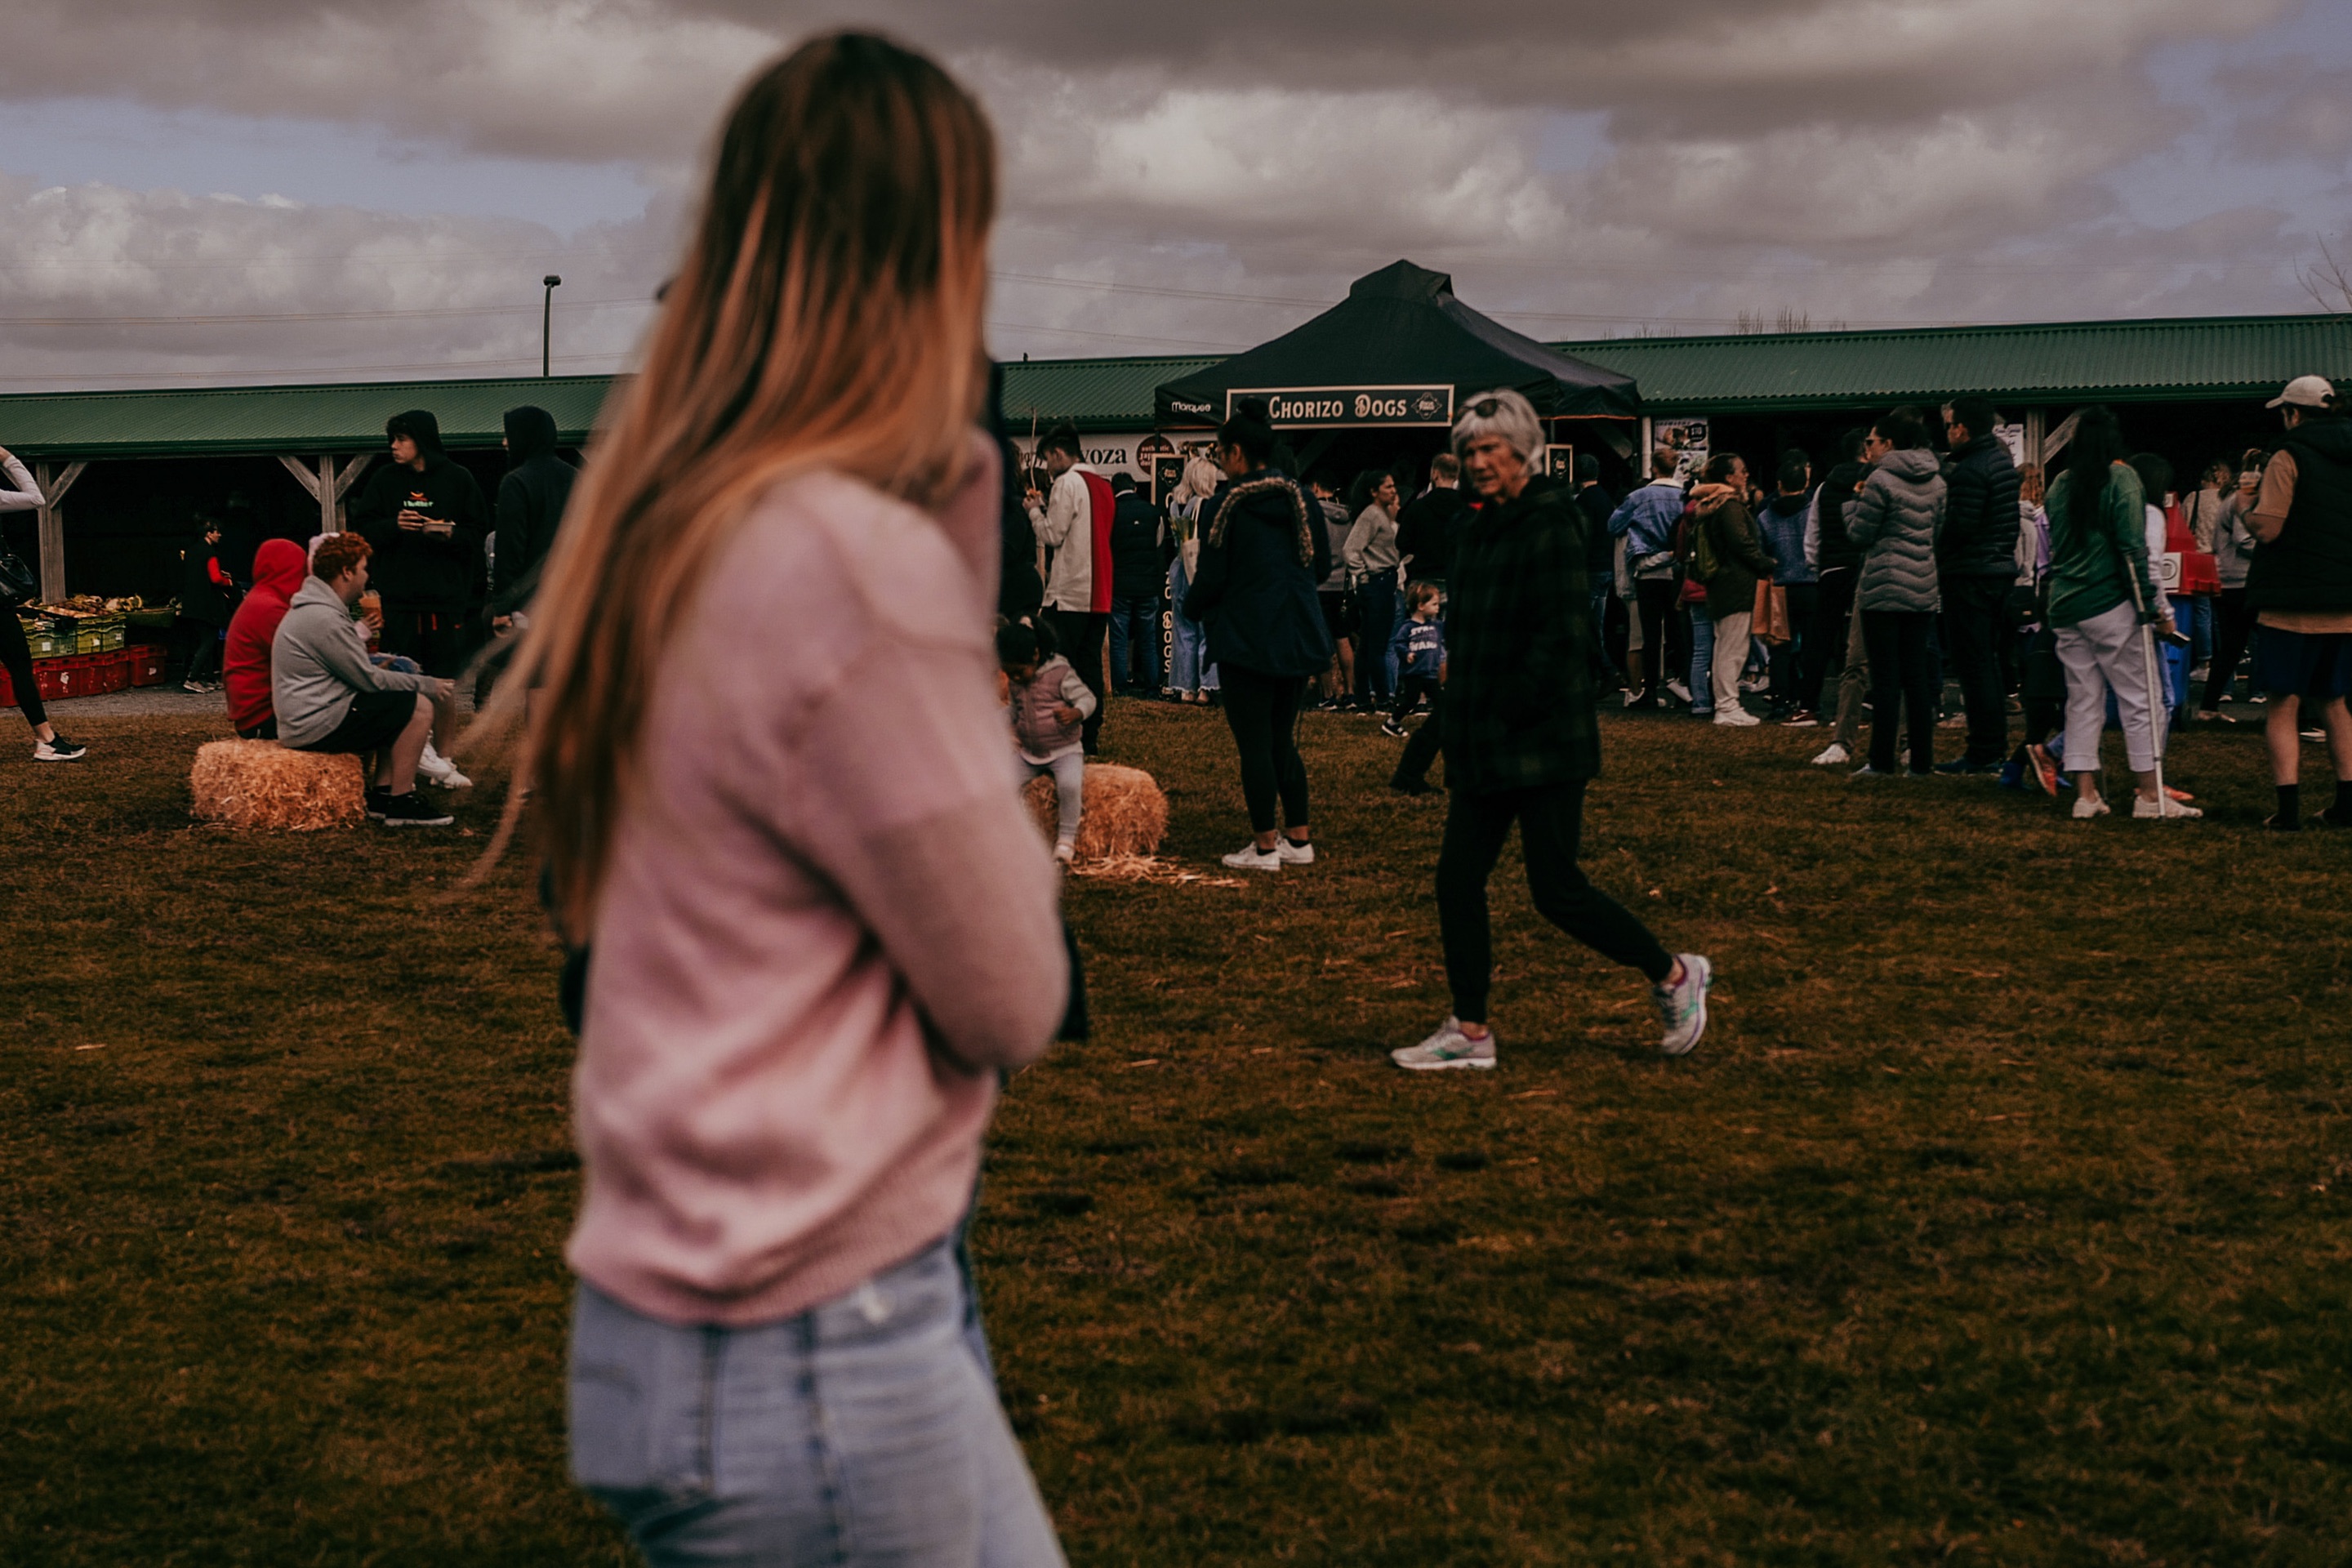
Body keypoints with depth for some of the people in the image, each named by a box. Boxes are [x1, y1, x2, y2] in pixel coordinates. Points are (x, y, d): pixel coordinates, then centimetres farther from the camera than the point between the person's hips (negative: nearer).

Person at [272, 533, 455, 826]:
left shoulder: (317, 609, 15)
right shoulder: (324, 619, -19)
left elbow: (357, 670, 20)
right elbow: (369, 680, -15)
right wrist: (426, 685, -5)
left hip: (304, 720, 11)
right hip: (315, 727, -11)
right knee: (418, 707, -12)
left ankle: (382, 795, 12)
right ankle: (399, 803, -8)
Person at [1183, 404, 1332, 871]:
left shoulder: (1226, 505, -11)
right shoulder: (1300, 500, 5)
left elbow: (1211, 578, -11)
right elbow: (1322, 565, 11)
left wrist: (1193, 608, 9)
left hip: (1246, 638, -6)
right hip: (1298, 636, 6)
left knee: (1254, 745, 0)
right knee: (1283, 740, 15)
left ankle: (1265, 845, 2)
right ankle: (1299, 838, 16)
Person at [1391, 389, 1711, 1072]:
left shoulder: (1549, 525, -13)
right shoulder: (1483, 527, 14)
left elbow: (1561, 634, -19)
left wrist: (1512, 712, -17)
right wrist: (1466, 723, 12)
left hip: (1544, 743, -8)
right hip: (1485, 746, 9)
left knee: (1556, 891, -3)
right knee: (1458, 877, 4)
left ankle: (1675, 976, 16)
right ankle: (1469, 1030, 12)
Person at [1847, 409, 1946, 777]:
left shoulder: (1882, 479, -12)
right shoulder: (1936, 481, 9)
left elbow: (1860, 533, -9)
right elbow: (1939, 530, 15)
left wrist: (1855, 505, 9)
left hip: (1884, 588, -6)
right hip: (1924, 588, 6)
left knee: (1885, 678, -2)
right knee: (1917, 677, 10)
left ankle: (1881, 761, 0)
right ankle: (1922, 761, 10)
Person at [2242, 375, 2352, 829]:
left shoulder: (2290, 457, -10)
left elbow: (2267, 529, -16)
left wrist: (2245, 511, 3)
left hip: (2293, 601, -6)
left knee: (2284, 706, -2)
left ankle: (2288, 808, -10)